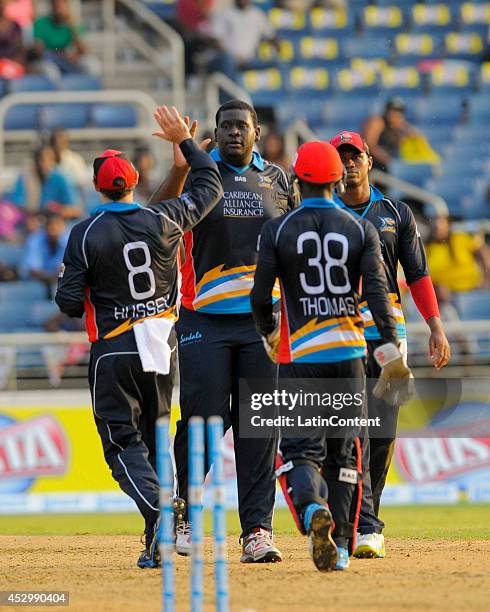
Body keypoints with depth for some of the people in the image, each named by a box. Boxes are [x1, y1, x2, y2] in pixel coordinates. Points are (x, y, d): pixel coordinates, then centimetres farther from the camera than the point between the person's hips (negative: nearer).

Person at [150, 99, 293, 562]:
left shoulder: (275, 178, 11)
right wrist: (181, 164, -33)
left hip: (262, 319, 3)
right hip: (205, 319, -3)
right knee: (202, 417, -6)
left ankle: (257, 531, 0)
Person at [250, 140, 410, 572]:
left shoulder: (277, 230, -2)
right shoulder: (361, 229, 2)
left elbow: (260, 296, -3)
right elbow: (378, 291, -8)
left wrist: (269, 334, 17)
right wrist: (391, 350, -8)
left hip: (299, 357, -2)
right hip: (349, 353, 2)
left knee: (301, 450, -1)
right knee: (344, 451, 13)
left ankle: (313, 510, -33)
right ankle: (341, 548, 12)